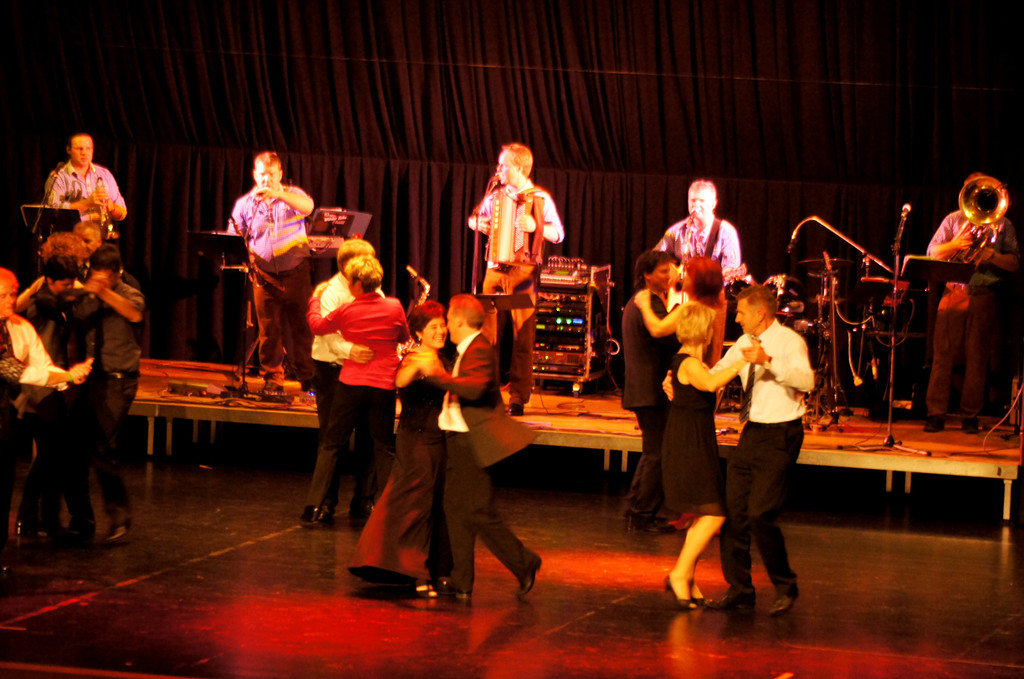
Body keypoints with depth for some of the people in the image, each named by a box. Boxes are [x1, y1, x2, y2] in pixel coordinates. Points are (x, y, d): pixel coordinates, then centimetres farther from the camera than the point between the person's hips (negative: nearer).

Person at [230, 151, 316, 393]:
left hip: (296, 273, -1)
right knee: (269, 330, 1)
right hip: (265, 276, 1)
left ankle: (308, 379, 9)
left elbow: (308, 207, -19)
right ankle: (273, 380, 9)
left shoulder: (292, 195, 4)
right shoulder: (245, 204, 8)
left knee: (302, 327, 1)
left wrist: (279, 194, -32)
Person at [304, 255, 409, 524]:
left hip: (351, 384, -1)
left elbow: (317, 325, 10)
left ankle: (317, 504, 6)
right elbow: (405, 338, 12)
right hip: (384, 385, 1)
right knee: (384, 448, 9)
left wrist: (315, 298, 26)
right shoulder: (394, 307, -6)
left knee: (332, 443, 9)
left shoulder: (345, 312, -8)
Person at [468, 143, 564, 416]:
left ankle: (518, 398, 0)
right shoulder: (496, 195, 14)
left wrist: (535, 227, -19)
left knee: (523, 337, -4)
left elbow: (558, 234, -4)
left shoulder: (540, 198, 0)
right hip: (495, 269, 4)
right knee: (489, 333, 1)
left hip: (523, 272, -4)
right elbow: (474, 218, 29)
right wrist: (477, 223, 8)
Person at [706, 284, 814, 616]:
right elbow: (713, 375, 20)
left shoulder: (790, 342, -12)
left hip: (780, 436, -8)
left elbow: (807, 380, -30)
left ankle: (785, 587, 4)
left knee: (760, 514, -14)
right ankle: (739, 589, 17)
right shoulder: (745, 343, 10)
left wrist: (769, 361, -41)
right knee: (732, 511, 6)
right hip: (751, 433, 8)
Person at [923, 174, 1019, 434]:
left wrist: (993, 255, -12)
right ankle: (936, 414, -3)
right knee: (943, 354, -5)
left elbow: (1014, 263, 7)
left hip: (985, 297, 0)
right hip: (954, 293, 0)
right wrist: (954, 244, -12)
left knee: (977, 358, -1)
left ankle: (970, 415, 5)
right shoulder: (953, 220, 12)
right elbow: (932, 253, 6)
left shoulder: (1002, 224, 11)